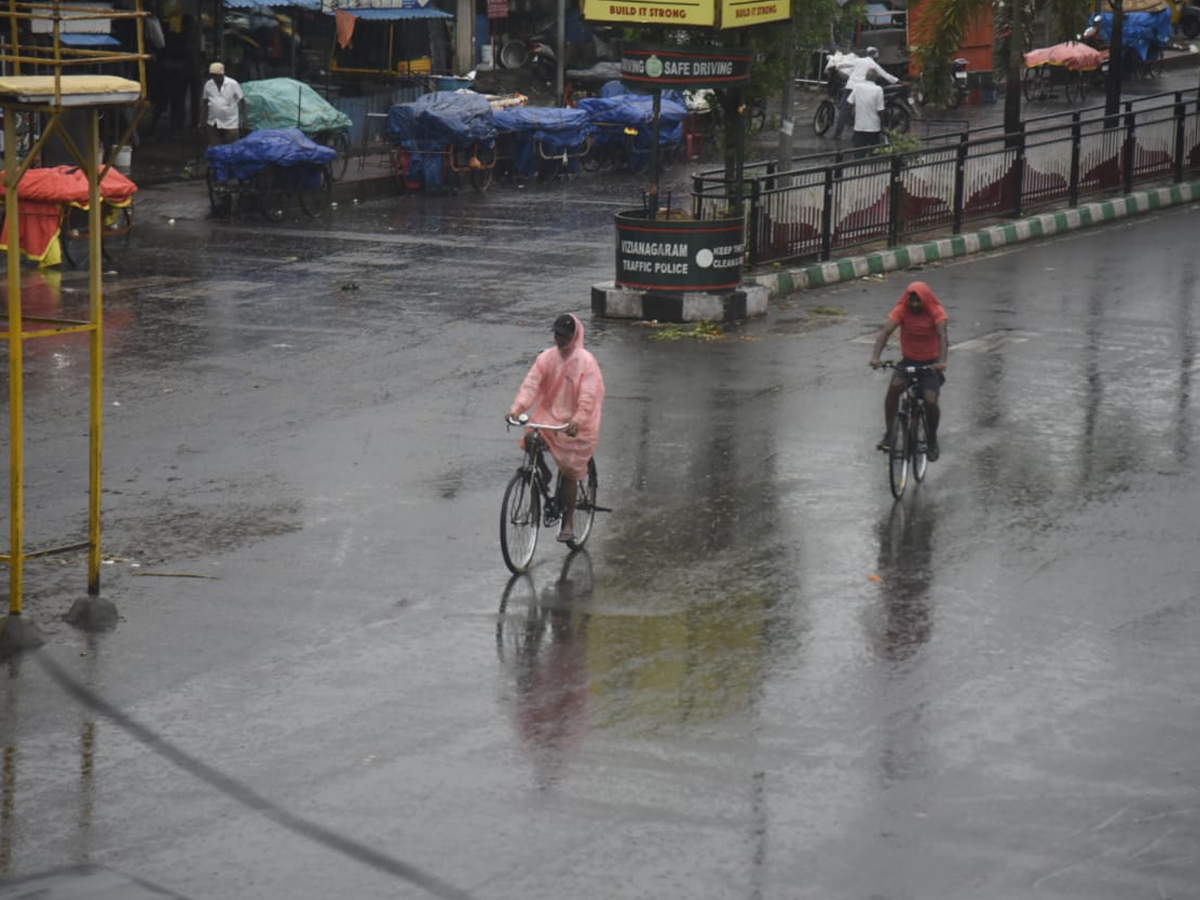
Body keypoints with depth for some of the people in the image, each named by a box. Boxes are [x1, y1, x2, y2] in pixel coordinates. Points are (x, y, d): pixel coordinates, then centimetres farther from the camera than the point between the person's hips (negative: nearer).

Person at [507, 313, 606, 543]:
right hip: (548, 415, 4)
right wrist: (516, 409, -23)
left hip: (574, 424, -4)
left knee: (569, 472, -3)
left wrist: (577, 421, -36)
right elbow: (531, 384, -7)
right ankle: (544, 473, 8)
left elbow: (588, 396, -20)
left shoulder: (585, 361, -12)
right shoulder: (546, 357, 0)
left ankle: (568, 522, 8)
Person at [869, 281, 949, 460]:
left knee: (930, 401, -18)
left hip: (930, 363, -1)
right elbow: (886, 331, -23)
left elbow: (942, 335, -30)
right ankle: (888, 434, -18)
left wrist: (941, 361, -47)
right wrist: (875, 356, -40)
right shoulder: (901, 310, -12)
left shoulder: (936, 311, -16)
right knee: (894, 387, -27)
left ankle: (932, 440, 10)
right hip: (908, 360, 1)